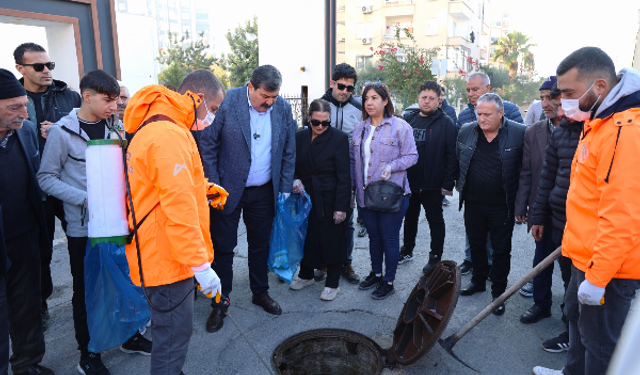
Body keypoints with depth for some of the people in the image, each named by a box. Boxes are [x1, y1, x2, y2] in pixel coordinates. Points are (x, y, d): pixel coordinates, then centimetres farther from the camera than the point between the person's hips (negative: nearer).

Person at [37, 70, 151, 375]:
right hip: (84, 226, -4)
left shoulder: (115, 126, 2)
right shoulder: (62, 132, -11)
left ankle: (130, 336, 36)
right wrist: (86, 199, -20)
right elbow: (47, 178, -9)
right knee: (86, 290, 9)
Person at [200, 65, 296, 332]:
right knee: (223, 247, 6)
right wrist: (213, 185, -11)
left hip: (264, 192, 3)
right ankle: (220, 303, 23)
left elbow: (289, 152, 5)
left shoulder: (283, 108, -2)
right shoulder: (227, 102, -13)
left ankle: (260, 292, 36)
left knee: (260, 245, 16)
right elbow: (208, 144, -8)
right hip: (228, 190, -3)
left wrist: (285, 189, 3)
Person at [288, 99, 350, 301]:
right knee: (306, 236, 15)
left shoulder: (339, 138, -10)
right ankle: (306, 275, 37)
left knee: (331, 239, 5)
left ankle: (332, 283, 23)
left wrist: (341, 206, -15)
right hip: (306, 196, 4)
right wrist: (295, 180, -10)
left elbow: (344, 176, -12)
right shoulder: (300, 137, 2)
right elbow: (293, 165, 12)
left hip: (330, 199, -4)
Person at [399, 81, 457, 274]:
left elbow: (452, 155, -12)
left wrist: (448, 183, -16)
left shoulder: (446, 123, -8)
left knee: (435, 220, 10)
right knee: (410, 217, 19)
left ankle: (435, 257, 23)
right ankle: (407, 250, 36)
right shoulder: (409, 119, 6)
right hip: (408, 181, 5)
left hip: (433, 184, -5)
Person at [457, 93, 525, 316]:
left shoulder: (519, 134, -11)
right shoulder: (466, 132, 0)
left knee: (501, 251, 9)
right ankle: (478, 281, 38)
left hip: (502, 207, -3)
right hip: (473, 204, 4)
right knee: (476, 245, 18)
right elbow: (457, 161, 12)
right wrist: (462, 189, 11)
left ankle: (498, 292, 24)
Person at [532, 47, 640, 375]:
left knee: (599, 341, 6)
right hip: (586, 256, 10)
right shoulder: (597, 122, 9)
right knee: (575, 316, 25)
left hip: (607, 268, -10)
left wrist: (597, 278, -22)